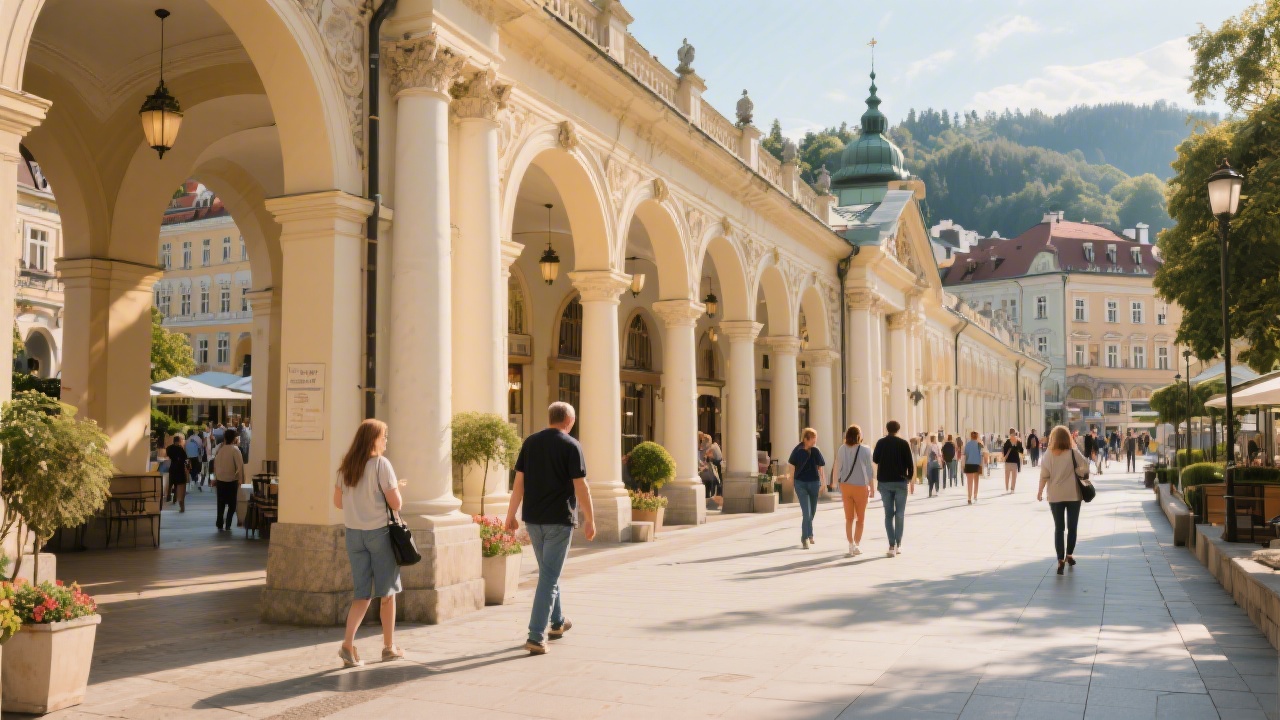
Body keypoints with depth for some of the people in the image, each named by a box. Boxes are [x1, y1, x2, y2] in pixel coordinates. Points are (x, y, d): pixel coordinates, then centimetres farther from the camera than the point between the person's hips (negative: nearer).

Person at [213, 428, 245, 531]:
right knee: (231, 504, 5)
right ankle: (227, 525, 0)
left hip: (220, 480, 4)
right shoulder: (235, 449, -13)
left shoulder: (220, 448, 2)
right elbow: (240, 465, -17)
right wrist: (241, 479, -10)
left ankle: (220, 524, 17)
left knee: (221, 503, 14)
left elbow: (215, 463, 7)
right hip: (232, 480, -4)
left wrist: (216, 475, 16)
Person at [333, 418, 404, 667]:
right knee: (387, 591, 9)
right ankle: (389, 647, 18)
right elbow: (395, 504, -15)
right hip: (379, 532, -5)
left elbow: (338, 502, 11)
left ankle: (348, 644, -5)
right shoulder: (381, 464, -12)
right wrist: (396, 489, 5)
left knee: (362, 592, 11)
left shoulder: (345, 466, 6)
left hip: (353, 533, 5)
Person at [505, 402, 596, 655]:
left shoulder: (530, 442, 6)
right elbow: (580, 487, -11)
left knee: (548, 571, 21)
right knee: (549, 577, -2)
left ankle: (557, 622, 37)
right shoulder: (571, 446, -8)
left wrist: (511, 514, 11)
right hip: (559, 520, -5)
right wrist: (590, 520, -3)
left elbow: (519, 482, 5)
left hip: (532, 519, 5)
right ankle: (536, 637, -6)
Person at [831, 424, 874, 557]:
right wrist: (871, 487, 4)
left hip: (845, 486, 2)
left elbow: (837, 468, -1)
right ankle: (856, 545, 11)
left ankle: (851, 546, 9)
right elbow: (869, 469, -7)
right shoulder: (865, 450, -11)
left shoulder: (841, 449, -5)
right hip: (860, 486, -2)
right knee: (860, 518, 13)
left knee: (849, 518, 13)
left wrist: (837, 482, 10)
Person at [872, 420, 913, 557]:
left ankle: (892, 546, -4)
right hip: (900, 481, -1)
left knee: (888, 514, 4)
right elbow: (910, 462, -5)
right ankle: (898, 544, 10)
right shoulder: (903, 443, -5)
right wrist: (910, 477, 8)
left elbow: (875, 459, 10)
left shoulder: (881, 443, 0)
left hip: (884, 482, 1)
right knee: (900, 514, 9)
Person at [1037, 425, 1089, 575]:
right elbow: (1085, 468, -14)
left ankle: (1061, 560, -3)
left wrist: (1040, 491, 4)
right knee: (1072, 527, 15)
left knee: (1058, 528, 5)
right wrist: (1075, 472, 5)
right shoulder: (1073, 453, -7)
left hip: (1055, 496, 1)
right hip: (1073, 495, -1)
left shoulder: (1049, 454, -5)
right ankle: (1069, 556, 24)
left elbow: (1044, 475, -6)